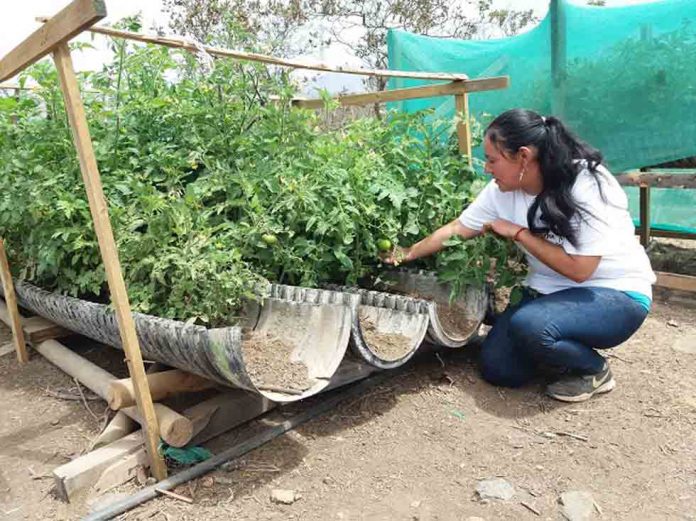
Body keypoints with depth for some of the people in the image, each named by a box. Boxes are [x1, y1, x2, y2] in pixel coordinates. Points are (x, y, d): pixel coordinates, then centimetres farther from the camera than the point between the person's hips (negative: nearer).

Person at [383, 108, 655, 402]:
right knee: (498, 369, -5)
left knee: (528, 324, -33)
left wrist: (517, 232, -21)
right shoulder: (502, 190, -8)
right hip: (550, 291, 6)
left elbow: (578, 268, -28)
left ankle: (594, 370, -3)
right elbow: (456, 229, 1)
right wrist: (407, 254, 3)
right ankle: (561, 348, 21)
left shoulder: (586, 185, -25)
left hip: (616, 293, -6)